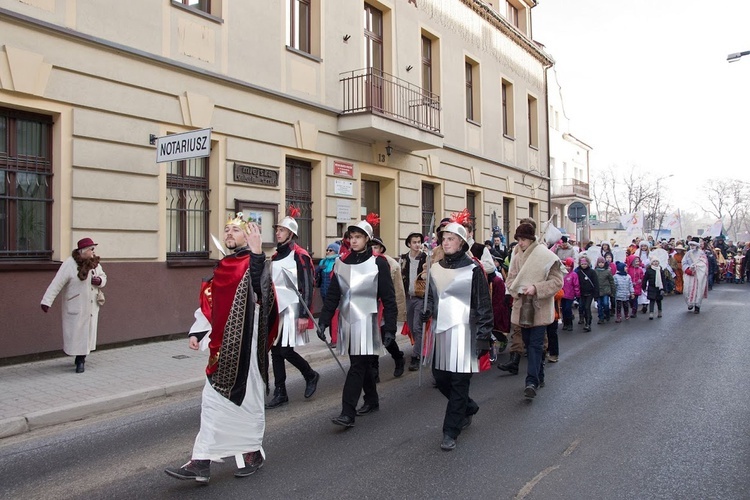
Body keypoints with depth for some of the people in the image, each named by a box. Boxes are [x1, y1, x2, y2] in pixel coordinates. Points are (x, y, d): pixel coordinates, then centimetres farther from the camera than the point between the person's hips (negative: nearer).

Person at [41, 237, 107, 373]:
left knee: (87, 333, 9)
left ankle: (81, 360, 21)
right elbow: (57, 284, -17)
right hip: (75, 308, -5)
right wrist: (47, 301, -20)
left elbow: (103, 277, 18)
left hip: (91, 307, 5)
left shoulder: (95, 263, 4)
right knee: (75, 333, 1)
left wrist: (100, 281, -7)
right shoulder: (70, 264, -15)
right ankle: (80, 360, 16)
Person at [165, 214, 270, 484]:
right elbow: (210, 304, 17)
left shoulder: (254, 263, -9)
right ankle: (202, 462, 13)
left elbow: (259, 290, -32)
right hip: (223, 345, 8)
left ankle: (253, 453, 24)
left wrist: (256, 252, -42)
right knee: (213, 400, 8)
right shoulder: (223, 266, 13)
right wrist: (197, 332, 8)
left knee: (246, 398, 5)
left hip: (244, 344, -8)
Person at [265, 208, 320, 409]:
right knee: (275, 351, 6)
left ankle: (311, 376, 17)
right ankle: (280, 394, 15)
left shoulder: (300, 256, -10)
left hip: (291, 310, -7)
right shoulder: (276, 256, 13)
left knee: (285, 351, -9)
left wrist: (304, 315, -18)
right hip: (276, 309, 8)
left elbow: (307, 287, -14)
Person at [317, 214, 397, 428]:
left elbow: (389, 298, -6)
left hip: (366, 322, -5)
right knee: (362, 364, 15)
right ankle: (372, 401, 32)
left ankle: (348, 414, -6)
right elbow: (332, 295, 8)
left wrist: (389, 328, -10)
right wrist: (323, 321, 1)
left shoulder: (378, 263, -6)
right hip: (347, 321, 5)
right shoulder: (341, 263, 6)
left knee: (357, 366, -8)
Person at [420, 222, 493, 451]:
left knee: (459, 381, -1)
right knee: (440, 378, 11)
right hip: (440, 330, 6)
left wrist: (484, 336, -11)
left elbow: (484, 305, -7)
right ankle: (468, 408, 37)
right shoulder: (435, 268, 9)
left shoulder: (473, 270, -7)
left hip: (462, 331, -6)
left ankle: (451, 432, 10)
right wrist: (426, 313, 3)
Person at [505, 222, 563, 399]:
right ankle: (539, 378, 28)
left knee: (535, 344, -10)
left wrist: (536, 288, -21)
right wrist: (518, 289, -12)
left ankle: (532, 381, -13)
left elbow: (557, 281, -10)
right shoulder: (517, 257, 6)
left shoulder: (547, 257, -8)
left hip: (540, 308, -5)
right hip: (522, 308, 5)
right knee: (530, 344, 13)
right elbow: (510, 279, 9)